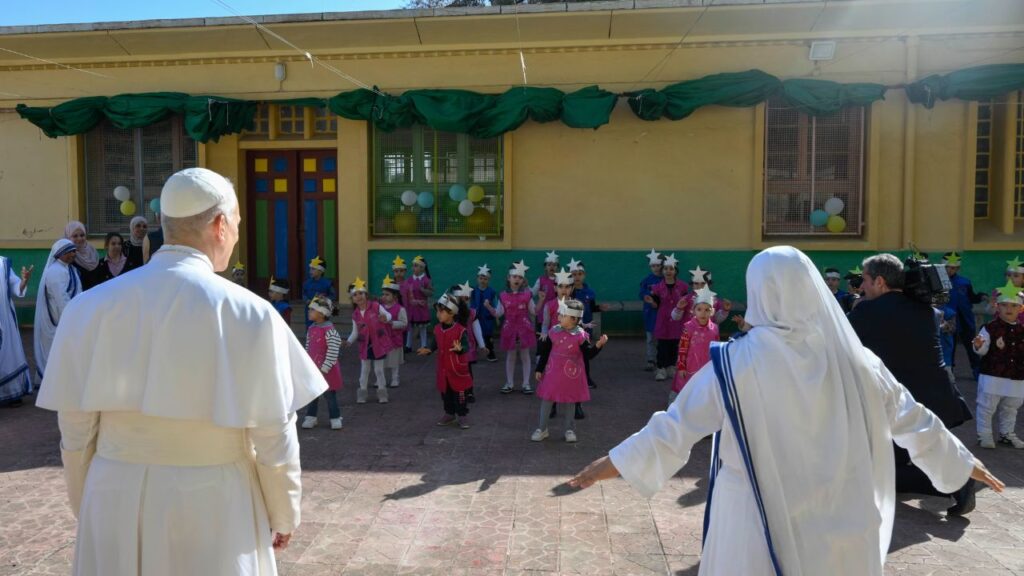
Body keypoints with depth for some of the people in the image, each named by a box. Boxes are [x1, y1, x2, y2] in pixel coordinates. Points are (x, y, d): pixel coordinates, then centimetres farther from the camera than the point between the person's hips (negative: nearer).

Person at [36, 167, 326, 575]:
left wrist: (87, 507, 18)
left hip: (117, 500, 3)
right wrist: (283, 513, 6)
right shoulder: (249, 314, -16)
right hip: (213, 503, -3)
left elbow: (77, 429, 2)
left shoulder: (91, 307, -5)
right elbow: (272, 435, -10)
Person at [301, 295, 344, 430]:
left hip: (327, 370, -6)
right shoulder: (311, 329, 5)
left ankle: (335, 418, 18)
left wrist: (324, 368, -18)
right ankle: (310, 417, 24)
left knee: (329, 394, 5)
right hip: (312, 369, 6)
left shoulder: (330, 330, -19)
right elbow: (308, 348, 13)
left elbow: (333, 351, -20)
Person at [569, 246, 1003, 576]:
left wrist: (612, 463, 1)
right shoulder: (852, 357, -6)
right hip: (835, 526, 3)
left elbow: (677, 424, -11)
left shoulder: (736, 363, -15)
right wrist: (962, 459, 25)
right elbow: (910, 416, 7)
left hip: (759, 523, -3)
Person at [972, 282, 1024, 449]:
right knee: (987, 407, 2)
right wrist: (978, 346, -33)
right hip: (992, 376, -5)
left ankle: (1007, 434, 34)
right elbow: (983, 351, -12)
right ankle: (984, 435, 14)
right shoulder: (990, 328, -10)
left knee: (1010, 409, 18)